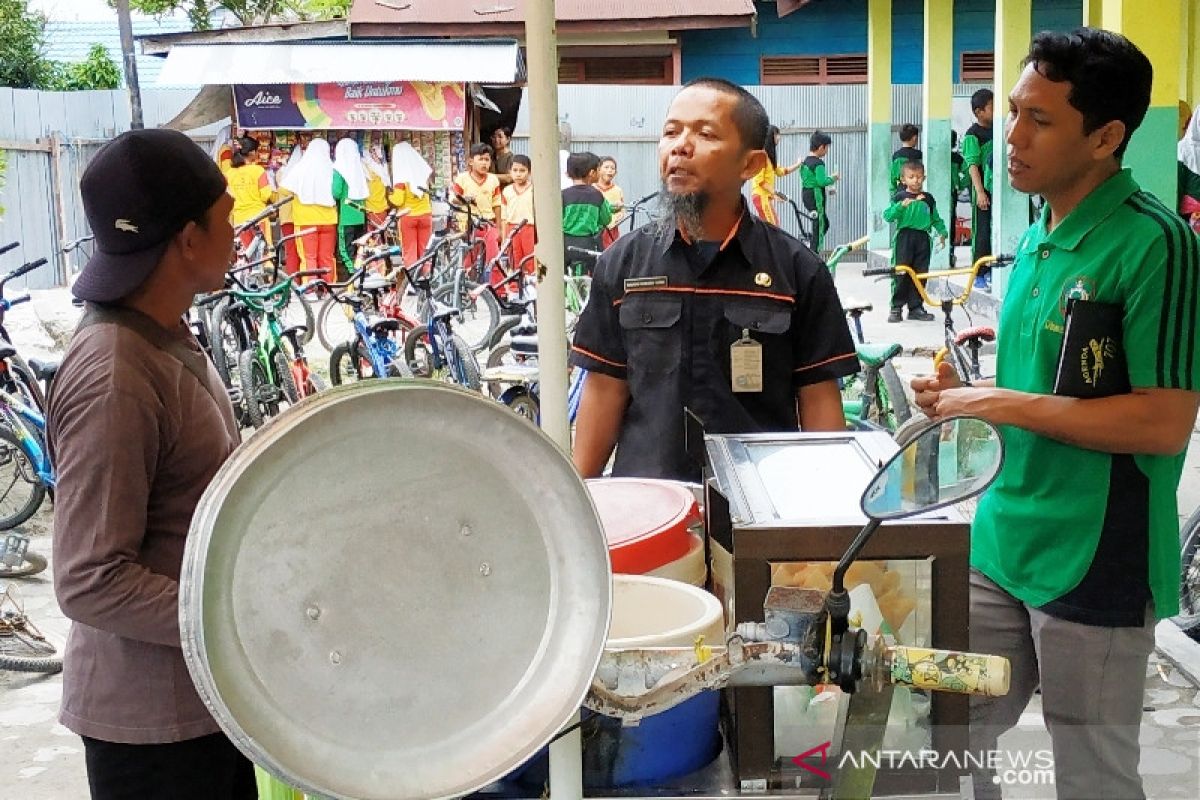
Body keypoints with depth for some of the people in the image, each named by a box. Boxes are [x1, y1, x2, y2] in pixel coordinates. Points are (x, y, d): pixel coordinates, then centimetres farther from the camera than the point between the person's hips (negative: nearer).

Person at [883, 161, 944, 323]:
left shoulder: (928, 198, 13)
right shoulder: (900, 197, 0)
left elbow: (935, 218, 23)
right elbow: (888, 216, -9)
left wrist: (942, 232, 13)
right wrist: (901, 206, -22)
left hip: (923, 238, 4)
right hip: (904, 238, -4)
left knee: (920, 274, 4)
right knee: (900, 274, -4)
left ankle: (916, 307, 12)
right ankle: (896, 308, 2)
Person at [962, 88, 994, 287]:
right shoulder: (972, 135, -10)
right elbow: (973, 165, -15)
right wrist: (980, 192, -20)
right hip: (983, 190, -7)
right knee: (981, 232, -1)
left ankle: (991, 271, 20)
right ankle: (979, 275, 6)